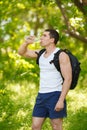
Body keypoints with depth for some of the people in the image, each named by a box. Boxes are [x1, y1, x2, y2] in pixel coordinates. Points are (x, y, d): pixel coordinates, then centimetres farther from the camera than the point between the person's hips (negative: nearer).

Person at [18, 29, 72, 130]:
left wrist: (61, 100, -22)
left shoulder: (61, 55, -10)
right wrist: (26, 42, -3)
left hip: (55, 95, -7)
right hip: (41, 95, 7)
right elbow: (21, 52, 20)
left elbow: (68, 79, -15)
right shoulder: (41, 53, 11)